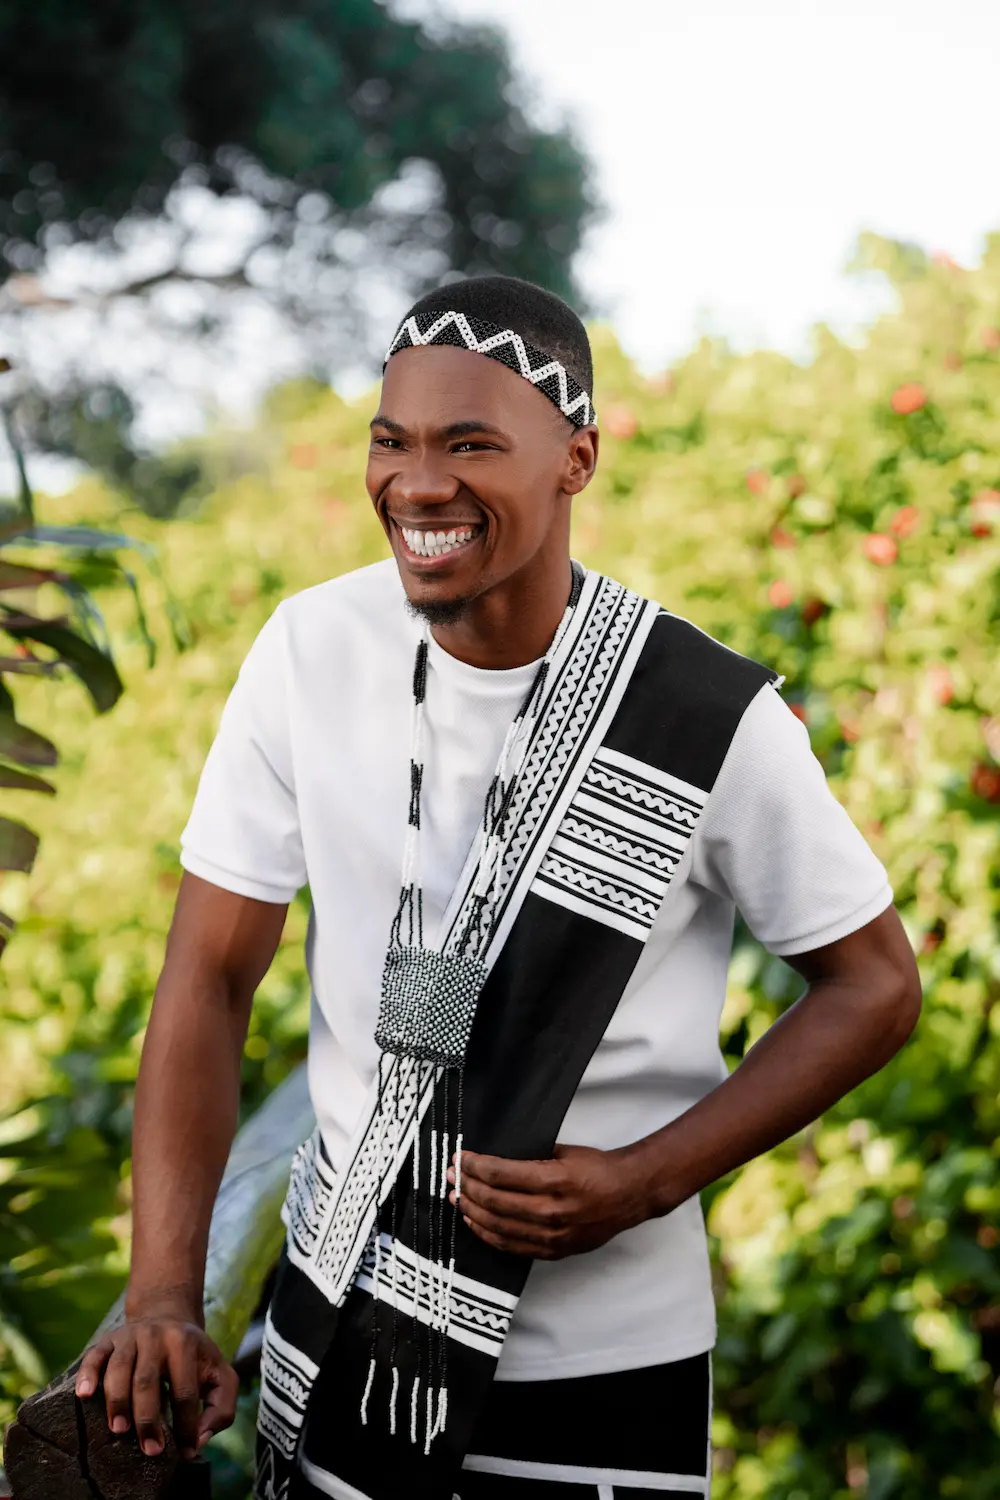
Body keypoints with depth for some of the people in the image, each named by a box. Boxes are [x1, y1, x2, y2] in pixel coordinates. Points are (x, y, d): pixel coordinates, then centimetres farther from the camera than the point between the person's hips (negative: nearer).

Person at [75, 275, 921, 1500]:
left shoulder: (711, 718, -17)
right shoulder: (311, 652, -10)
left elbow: (873, 983, -6)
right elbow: (213, 975, -6)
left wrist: (646, 1181, -17)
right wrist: (163, 1294, -15)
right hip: (335, 1312, 3)